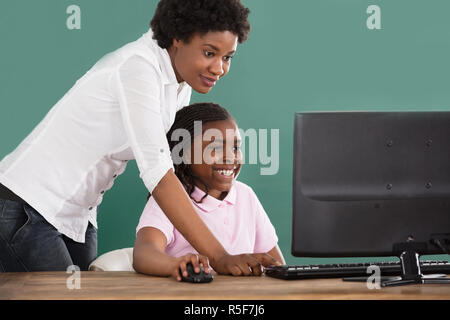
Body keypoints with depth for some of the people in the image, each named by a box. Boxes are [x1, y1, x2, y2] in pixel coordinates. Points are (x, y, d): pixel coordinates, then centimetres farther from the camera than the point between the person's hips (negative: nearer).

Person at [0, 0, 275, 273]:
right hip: (27, 207, -8)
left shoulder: (181, 84, 2)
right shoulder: (138, 66, -24)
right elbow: (157, 173, -31)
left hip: (78, 216, 8)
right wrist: (220, 258, -35)